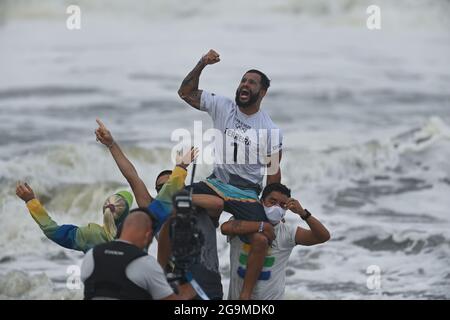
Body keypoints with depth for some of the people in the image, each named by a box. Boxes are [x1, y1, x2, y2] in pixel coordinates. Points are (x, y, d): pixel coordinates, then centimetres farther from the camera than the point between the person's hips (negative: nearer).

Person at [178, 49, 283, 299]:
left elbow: (273, 172, 2)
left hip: (247, 194, -2)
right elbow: (185, 93, 0)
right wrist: (201, 65, -14)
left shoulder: (271, 131, -4)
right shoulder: (222, 107, 0)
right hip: (217, 183, 2)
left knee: (261, 241, -22)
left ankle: (245, 296, -8)